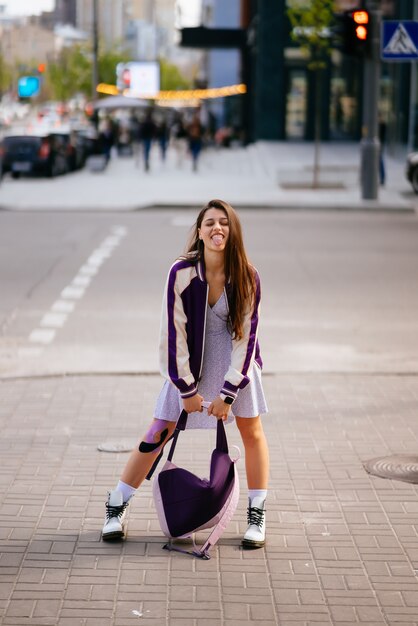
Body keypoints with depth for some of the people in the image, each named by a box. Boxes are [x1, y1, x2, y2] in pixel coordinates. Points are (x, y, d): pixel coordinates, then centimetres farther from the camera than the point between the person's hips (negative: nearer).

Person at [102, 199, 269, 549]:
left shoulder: (247, 277, -17)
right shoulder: (181, 273, -20)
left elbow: (246, 337, -13)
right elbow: (175, 332, -15)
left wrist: (227, 393, -14)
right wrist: (187, 389, -12)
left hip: (235, 359, 1)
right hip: (189, 360, -1)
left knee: (252, 432, 1)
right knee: (160, 432, 0)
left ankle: (257, 516, 15)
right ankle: (116, 507, 11)